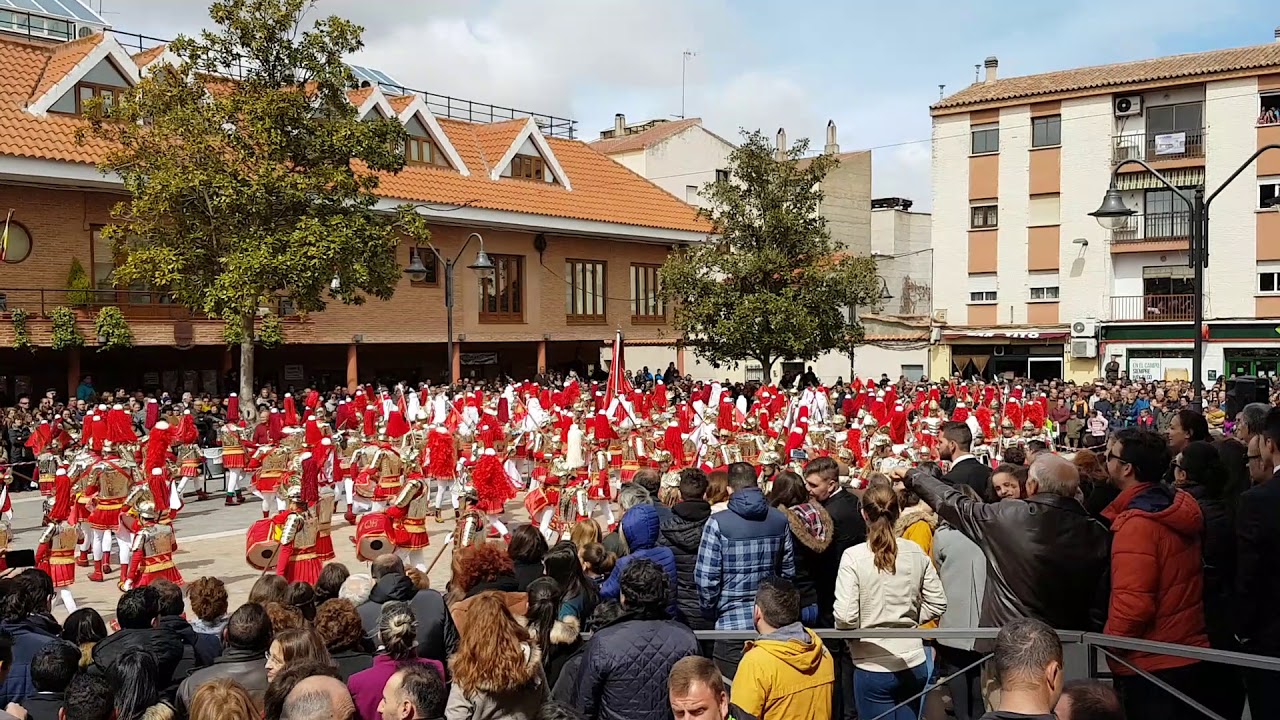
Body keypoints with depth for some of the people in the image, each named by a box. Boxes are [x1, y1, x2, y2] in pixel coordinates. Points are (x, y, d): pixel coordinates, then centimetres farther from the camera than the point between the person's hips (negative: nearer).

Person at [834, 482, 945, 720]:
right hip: (914, 664, 4)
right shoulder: (916, 552, -3)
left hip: (874, 667, -4)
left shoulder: (853, 556, -15)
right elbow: (937, 604, 3)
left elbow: (845, 618, -17)